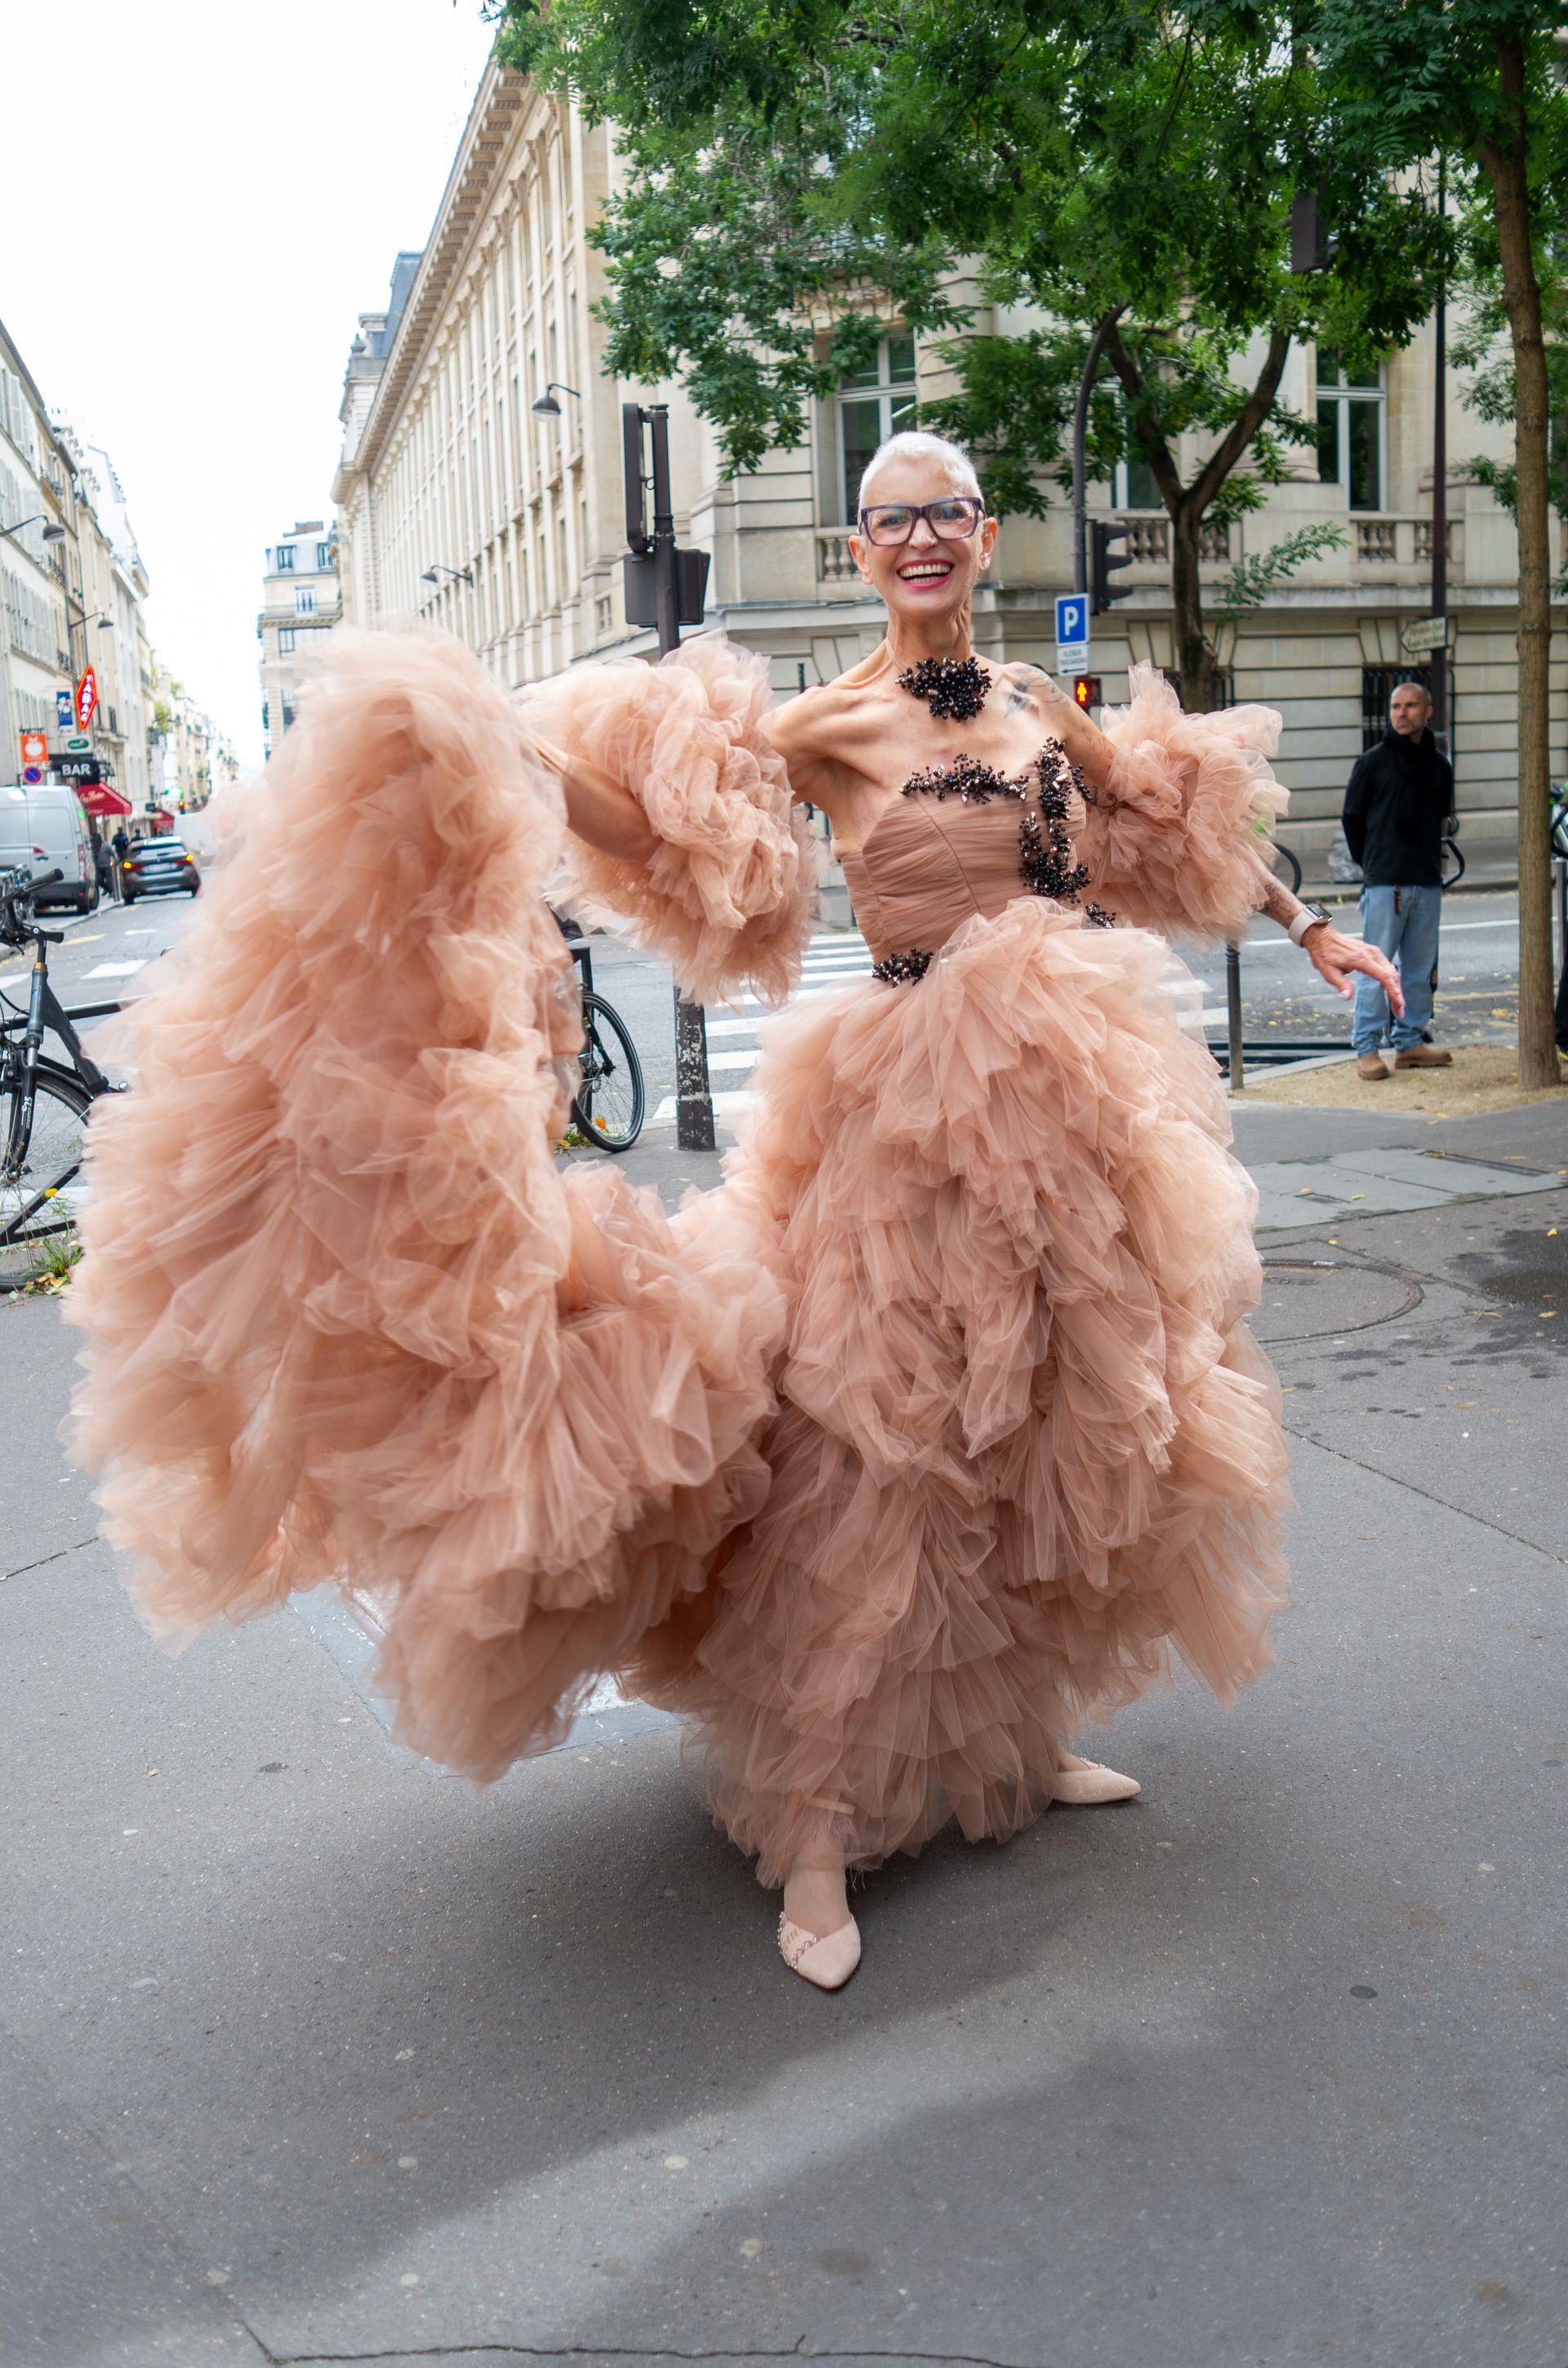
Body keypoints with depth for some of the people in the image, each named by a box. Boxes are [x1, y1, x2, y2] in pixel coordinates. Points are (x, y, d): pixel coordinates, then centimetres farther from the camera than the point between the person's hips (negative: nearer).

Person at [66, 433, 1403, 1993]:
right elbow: (659, 817, -19)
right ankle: (816, 1825, 7)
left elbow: (1177, 823, 23)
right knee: (889, 1454, -5)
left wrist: (1311, 929, 28)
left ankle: (1011, 1738, 35)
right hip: (927, 1114, -6)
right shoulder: (837, 726, -7)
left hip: (1086, 1101, 6)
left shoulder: (1036, 700, 10)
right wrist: (502, 745, -36)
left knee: (1058, 1426, 15)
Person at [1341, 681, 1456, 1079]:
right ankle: (1367, 1047, -1)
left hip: (1428, 882, 5)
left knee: (1420, 968, 9)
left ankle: (1410, 1042, 17)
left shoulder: (1439, 765, 11)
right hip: (1384, 882, -5)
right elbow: (1352, 816, 5)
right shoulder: (1374, 761, -1)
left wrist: (1431, 861, 15)